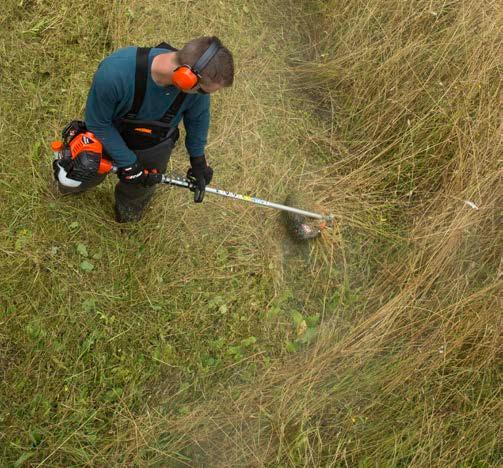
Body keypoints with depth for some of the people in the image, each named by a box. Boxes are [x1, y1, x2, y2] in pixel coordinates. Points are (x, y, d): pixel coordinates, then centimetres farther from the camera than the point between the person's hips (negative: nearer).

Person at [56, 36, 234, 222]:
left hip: (153, 150, 2)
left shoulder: (197, 81, -33)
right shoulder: (114, 72, -45)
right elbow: (97, 123, -26)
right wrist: (127, 163, -22)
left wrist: (198, 159, 4)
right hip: (107, 139, -2)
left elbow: (197, 118, -8)